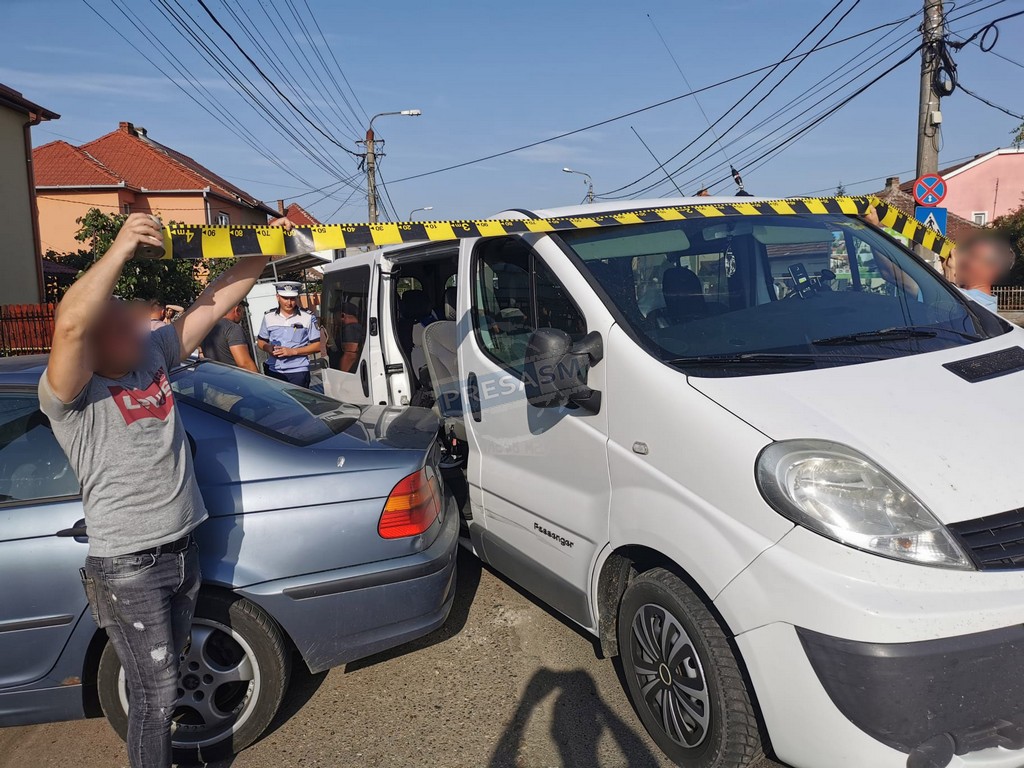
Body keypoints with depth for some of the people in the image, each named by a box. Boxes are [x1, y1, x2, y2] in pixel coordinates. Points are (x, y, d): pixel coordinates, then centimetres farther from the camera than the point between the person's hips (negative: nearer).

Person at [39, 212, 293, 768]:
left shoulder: (152, 357, 3)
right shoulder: (69, 394, -16)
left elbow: (213, 304, 3)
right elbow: (69, 325, -37)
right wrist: (120, 249, -37)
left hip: (183, 550, 7)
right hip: (127, 567, -7)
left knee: (165, 675, 23)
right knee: (156, 692, 2)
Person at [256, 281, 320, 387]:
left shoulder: (308, 318, -2)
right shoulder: (269, 317, 8)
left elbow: (317, 345, -2)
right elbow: (261, 341, 18)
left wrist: (293, 351, -13)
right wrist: (269, 348, -5)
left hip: (298, 372, -3)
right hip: (273, 371, 3)